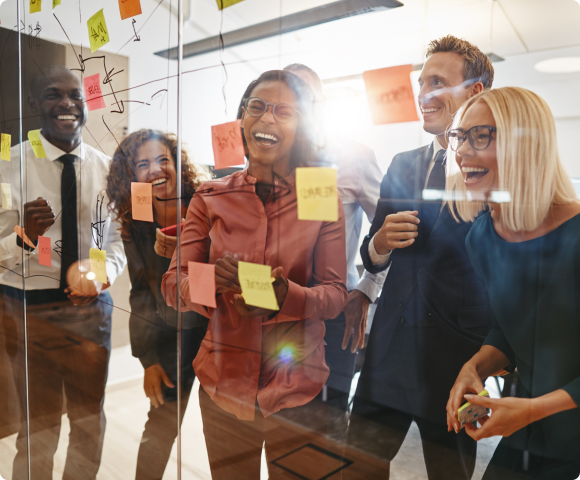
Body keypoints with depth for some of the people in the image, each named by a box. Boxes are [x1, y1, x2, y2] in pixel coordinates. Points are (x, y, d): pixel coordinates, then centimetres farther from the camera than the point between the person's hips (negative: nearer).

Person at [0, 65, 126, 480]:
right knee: (39, 426, 13)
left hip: (92, 306, 3)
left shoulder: (106, 168, 1)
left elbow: (119, 236, 5)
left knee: (91, 417, 19)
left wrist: (105, 273, -14)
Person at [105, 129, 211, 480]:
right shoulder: (134, 225, 1)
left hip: (216, 328, -2)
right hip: (170, 333, 2)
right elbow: (140, 294, 7)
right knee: (162, 427, 9)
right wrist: (147, 358, 3)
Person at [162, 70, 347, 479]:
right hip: (223, 384, 1)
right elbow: (172, 285, -2)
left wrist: (286, 296, -27)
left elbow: (336, 294, -6)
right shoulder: (211, 198, -1)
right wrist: (209, 282, -24)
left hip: (298, 389, -1)